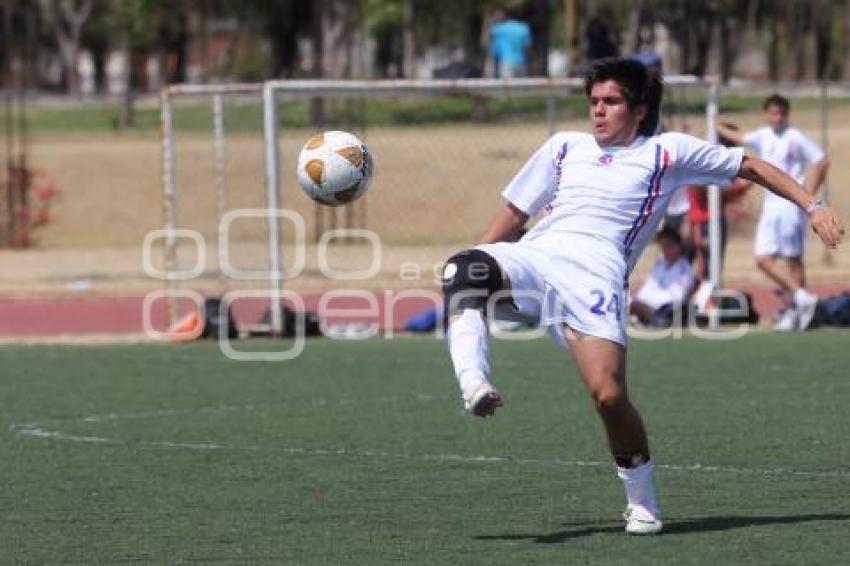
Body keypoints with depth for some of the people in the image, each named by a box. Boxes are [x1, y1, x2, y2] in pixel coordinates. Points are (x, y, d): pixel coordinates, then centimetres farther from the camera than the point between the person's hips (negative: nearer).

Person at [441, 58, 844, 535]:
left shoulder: (668, 152, 19)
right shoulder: (564, 147, 30)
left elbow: (751, 167, 24)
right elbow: (515, 212, 35)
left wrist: (813, 206, 16)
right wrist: (475, 265, 28)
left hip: (595, 273, -3)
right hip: (534, 256, 3)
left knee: (609, 394, -22)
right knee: (465, 269, -33)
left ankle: (643, 503, 1)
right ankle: (475, 384, -48)